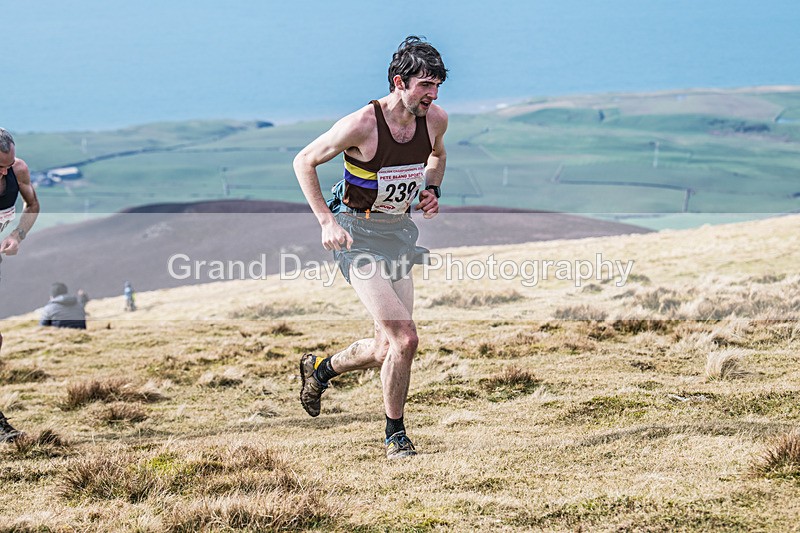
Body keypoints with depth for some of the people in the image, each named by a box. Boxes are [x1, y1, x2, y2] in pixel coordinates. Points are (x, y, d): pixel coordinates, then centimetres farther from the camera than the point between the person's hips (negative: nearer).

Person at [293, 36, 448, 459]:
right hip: (357, 234, -6)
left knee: (386, 349, 8)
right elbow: (304, 162, -10)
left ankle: (320, 369, 38)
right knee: (404, 338, -17)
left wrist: (431, 190, 1)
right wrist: (326, 222, -17)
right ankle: (395, 435, 1)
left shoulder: (436, 119, -5)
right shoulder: (362, 125, -22)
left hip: (399, 232, 7)